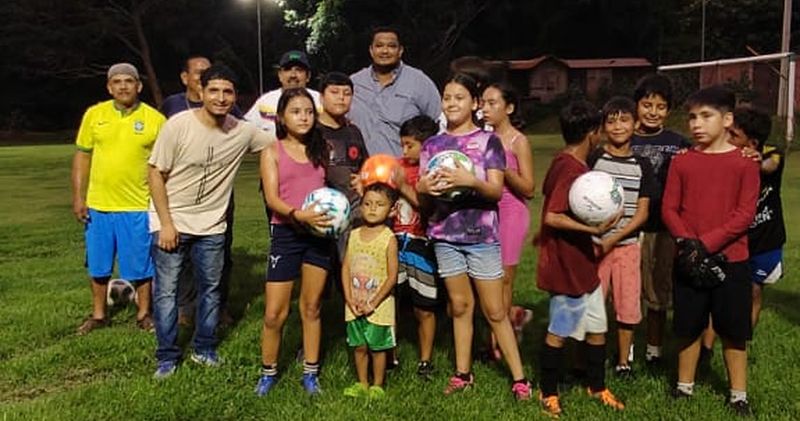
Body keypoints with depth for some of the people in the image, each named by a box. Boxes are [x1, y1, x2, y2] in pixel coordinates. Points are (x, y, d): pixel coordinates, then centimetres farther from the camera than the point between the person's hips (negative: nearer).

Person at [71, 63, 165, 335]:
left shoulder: (155, 119, -4)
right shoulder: (94, 114, 2)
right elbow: (82, 156, 7)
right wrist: (78, 198, 2)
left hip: (138, 207, -3)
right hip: (97, 205, 3)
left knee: (140, 266, 6)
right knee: (98, 265, 14)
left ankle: (144, 314, 24)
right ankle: (99, 314, 31)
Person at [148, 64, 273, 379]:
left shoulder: (243, 132, -5)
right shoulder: (179, 125, -15)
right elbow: (156, 173, -10)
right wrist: (166, 223, -14)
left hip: (211, 227, 4)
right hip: (171, 222, -3)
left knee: (211, 288, 12)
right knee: (166, 290, 2)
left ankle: (204, 349, 28)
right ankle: (167, 357, 16)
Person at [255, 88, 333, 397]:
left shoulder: (321, 149, 9)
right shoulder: (272, 153, 0)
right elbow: (272, 199, -10)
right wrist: (299, 215, -26)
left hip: (319, 233, 3)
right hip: (286, 233, -2)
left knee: (311, 308, 11)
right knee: (275, 313, 0)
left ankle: (310, 373, 22)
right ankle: (268, 372, 21)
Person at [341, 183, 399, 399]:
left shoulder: (389, 239, -11)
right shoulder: (354, 235, 2)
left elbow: (392, 277, -12)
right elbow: (345, 268, 2)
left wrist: (373, 303, -13)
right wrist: (350, 300, -6)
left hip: (379, 306, -4)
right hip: (354, 306, 4)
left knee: (378, 347, 8)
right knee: (359, 346, 13)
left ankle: (377, 386, 23)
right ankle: (361, 384, 29)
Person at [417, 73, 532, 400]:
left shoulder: (488, 141, -1)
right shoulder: (432, 145, 9)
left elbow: (496, 191, -8)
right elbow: (421, 190, 8)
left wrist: (471, 181, -27)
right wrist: (424, 188, -16)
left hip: (481, 233, -3)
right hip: (445, 233, 3)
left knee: (495, 310, 0)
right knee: (459, 305, 11)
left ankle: (519, 379, 9)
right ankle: (463, 374, 22)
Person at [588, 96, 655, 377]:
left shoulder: (641, 166, 4)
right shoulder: (593, 159, -2)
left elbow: (642, 212, 1)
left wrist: (614, 239, -11)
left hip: (628, 245, 2)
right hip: (594, 243, -2)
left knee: (628, 307, 7)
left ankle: (623, 361, 24)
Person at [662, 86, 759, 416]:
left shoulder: (744, 163, -4)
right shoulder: (682, 161, 2)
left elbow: (745, 214, -10)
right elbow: (669, 208, 0)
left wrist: (706, 243, -19)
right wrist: (685, 241, -16)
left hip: (731, 260, -2)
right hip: (688, 261, 2)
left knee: (733, 330, 8)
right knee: (689, 327, 12)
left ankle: (738, 395, 23)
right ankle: (684, 387, 28)